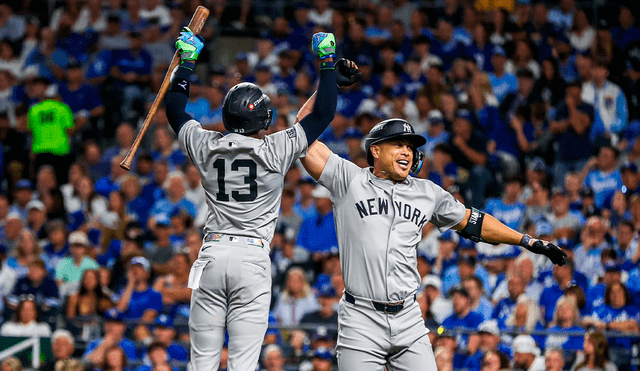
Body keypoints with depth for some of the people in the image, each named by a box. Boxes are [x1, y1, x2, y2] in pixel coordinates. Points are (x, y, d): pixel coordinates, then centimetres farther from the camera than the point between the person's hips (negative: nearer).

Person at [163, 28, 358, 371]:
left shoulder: (206, 147, 5)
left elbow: (175, 110, 23)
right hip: (253, 257, -2)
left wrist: (187, 61, 31)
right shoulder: (276, 151, -2)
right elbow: (323, 114, 6)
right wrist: (327, 61, 15)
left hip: (212, 255, 2)